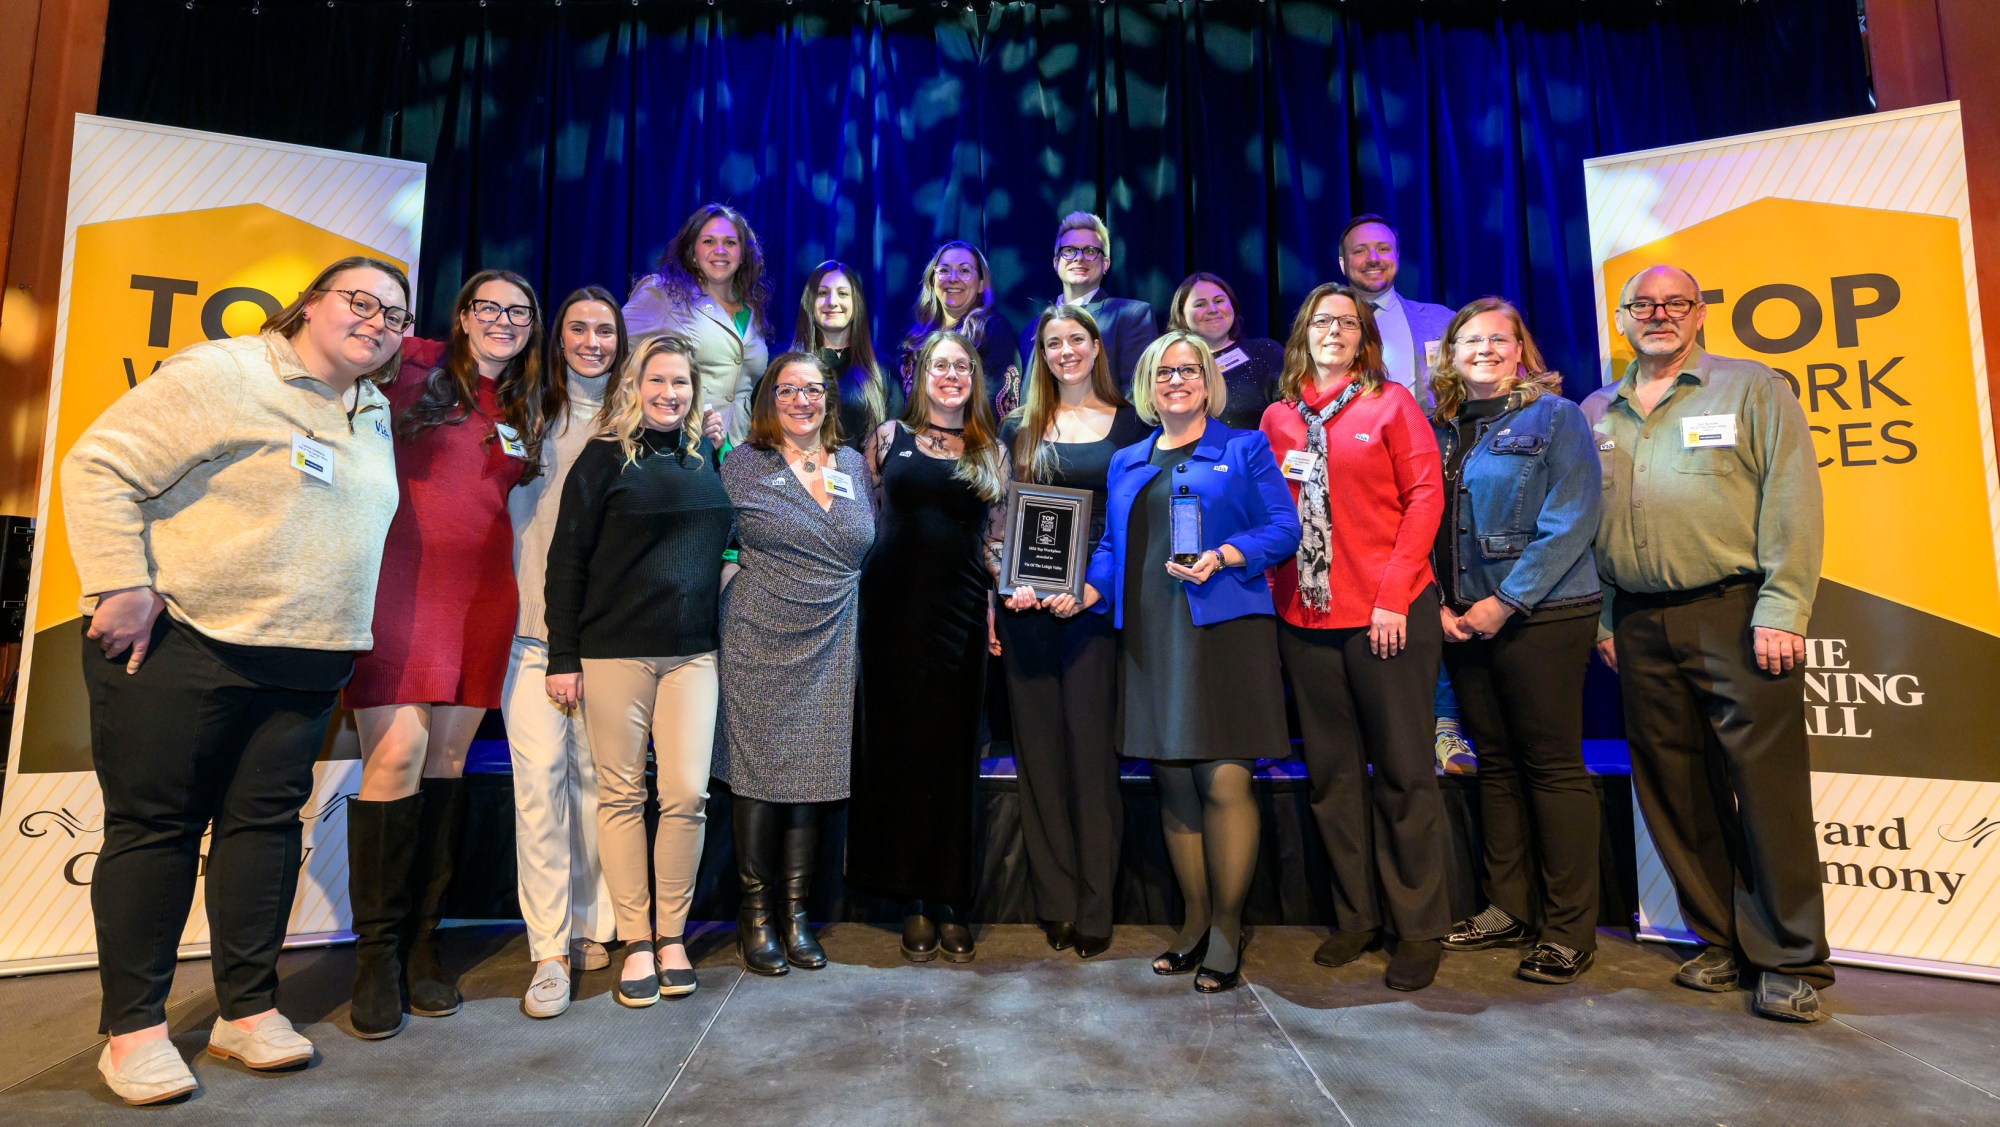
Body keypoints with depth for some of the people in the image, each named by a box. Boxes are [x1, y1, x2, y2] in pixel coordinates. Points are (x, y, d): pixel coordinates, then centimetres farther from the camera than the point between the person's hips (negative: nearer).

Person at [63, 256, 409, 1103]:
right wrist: (119, 587, -16)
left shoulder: (375, 416, 14)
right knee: (155, 825, 3)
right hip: (178, 646, -6)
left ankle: (247, 1010, 20)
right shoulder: (224, 376, -8)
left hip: (303, 666, 6)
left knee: (266, 820, 9)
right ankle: (132, 1029, 16)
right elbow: (101, 466, -10)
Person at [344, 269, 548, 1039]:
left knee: (448, 759, 6)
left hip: (484, 595, 4)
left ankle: (421, 943, 17)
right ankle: (377, 952, 5)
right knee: (397, 753, -11)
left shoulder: (529, 411, 16)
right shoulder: (413, 379, 4)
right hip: (402, 586, -4)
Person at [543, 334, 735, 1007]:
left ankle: (672, 936, 17)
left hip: (692, 652, 3)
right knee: (622, 794, 4)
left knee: (687, 794, 1)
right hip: (614, 650, -3)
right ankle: (636, 942, 17)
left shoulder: (707, 457, 11)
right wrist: (563, 656, -5)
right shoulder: (606, 458, -1)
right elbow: (567, 559, -2)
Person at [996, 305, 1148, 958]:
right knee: (1041, 746, 5)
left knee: (1091, 745, -1)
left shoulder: (1129, 424, 7)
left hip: (1098, 602, -2)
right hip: (1027, 603, 2)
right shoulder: (1020, 427, 13)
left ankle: (1095, 905, 10)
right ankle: (1055, 901, 16)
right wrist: (1007, 588, -6)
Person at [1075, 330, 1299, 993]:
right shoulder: (1126, 463, 21)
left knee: (1224, 781, -8)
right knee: (1172, 783, 7)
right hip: (1148, 637, 4)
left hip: (1223, 628, -4)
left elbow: (1283, 528, 0)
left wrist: (1221, 558, -17)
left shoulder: (1244, 449, 8)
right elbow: (1112, 547, 19)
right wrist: (1084, 591, 0)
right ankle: (1194, 921, 20)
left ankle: (1227, 929, 6)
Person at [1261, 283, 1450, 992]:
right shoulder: (1277, 418, 12)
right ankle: (1355, 917, 25)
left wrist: (1394, 594, -12)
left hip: (1388, 613, -3)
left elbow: (1425, 496, -4)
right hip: (1305, 617, 4)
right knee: (1332, 774, 11)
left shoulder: (1391, 403, 3)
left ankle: (1419, 927, 17)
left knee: (1403, 772, 3)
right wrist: (1275, 591, 1)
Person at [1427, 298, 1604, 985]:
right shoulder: (1441, 429, 13)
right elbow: (1427, 524, 12)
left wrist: (1506, 602, -15)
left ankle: (1569, 929, 11)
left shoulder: (1554, 416, -2)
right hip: (1462, 619, 5)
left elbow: (1571, 522, -11)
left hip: (1541, 615, -5)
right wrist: (1441, 603, -1)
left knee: (1552, 765, 0)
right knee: (1496, 763, 11)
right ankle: (1508, 909, 23)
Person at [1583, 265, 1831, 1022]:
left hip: (1734, 614, -4)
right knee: (1674, 795, 9)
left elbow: (1792, 502, -5)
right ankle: (1721, 944, 22)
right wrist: (1600, 618, 8)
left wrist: (1781, 610, -13)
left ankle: (1789, 962, 12)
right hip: (1640, 628, 4)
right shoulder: (1596, 414, 15)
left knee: (1767, 790, -2)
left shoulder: (1752, 389, 4)